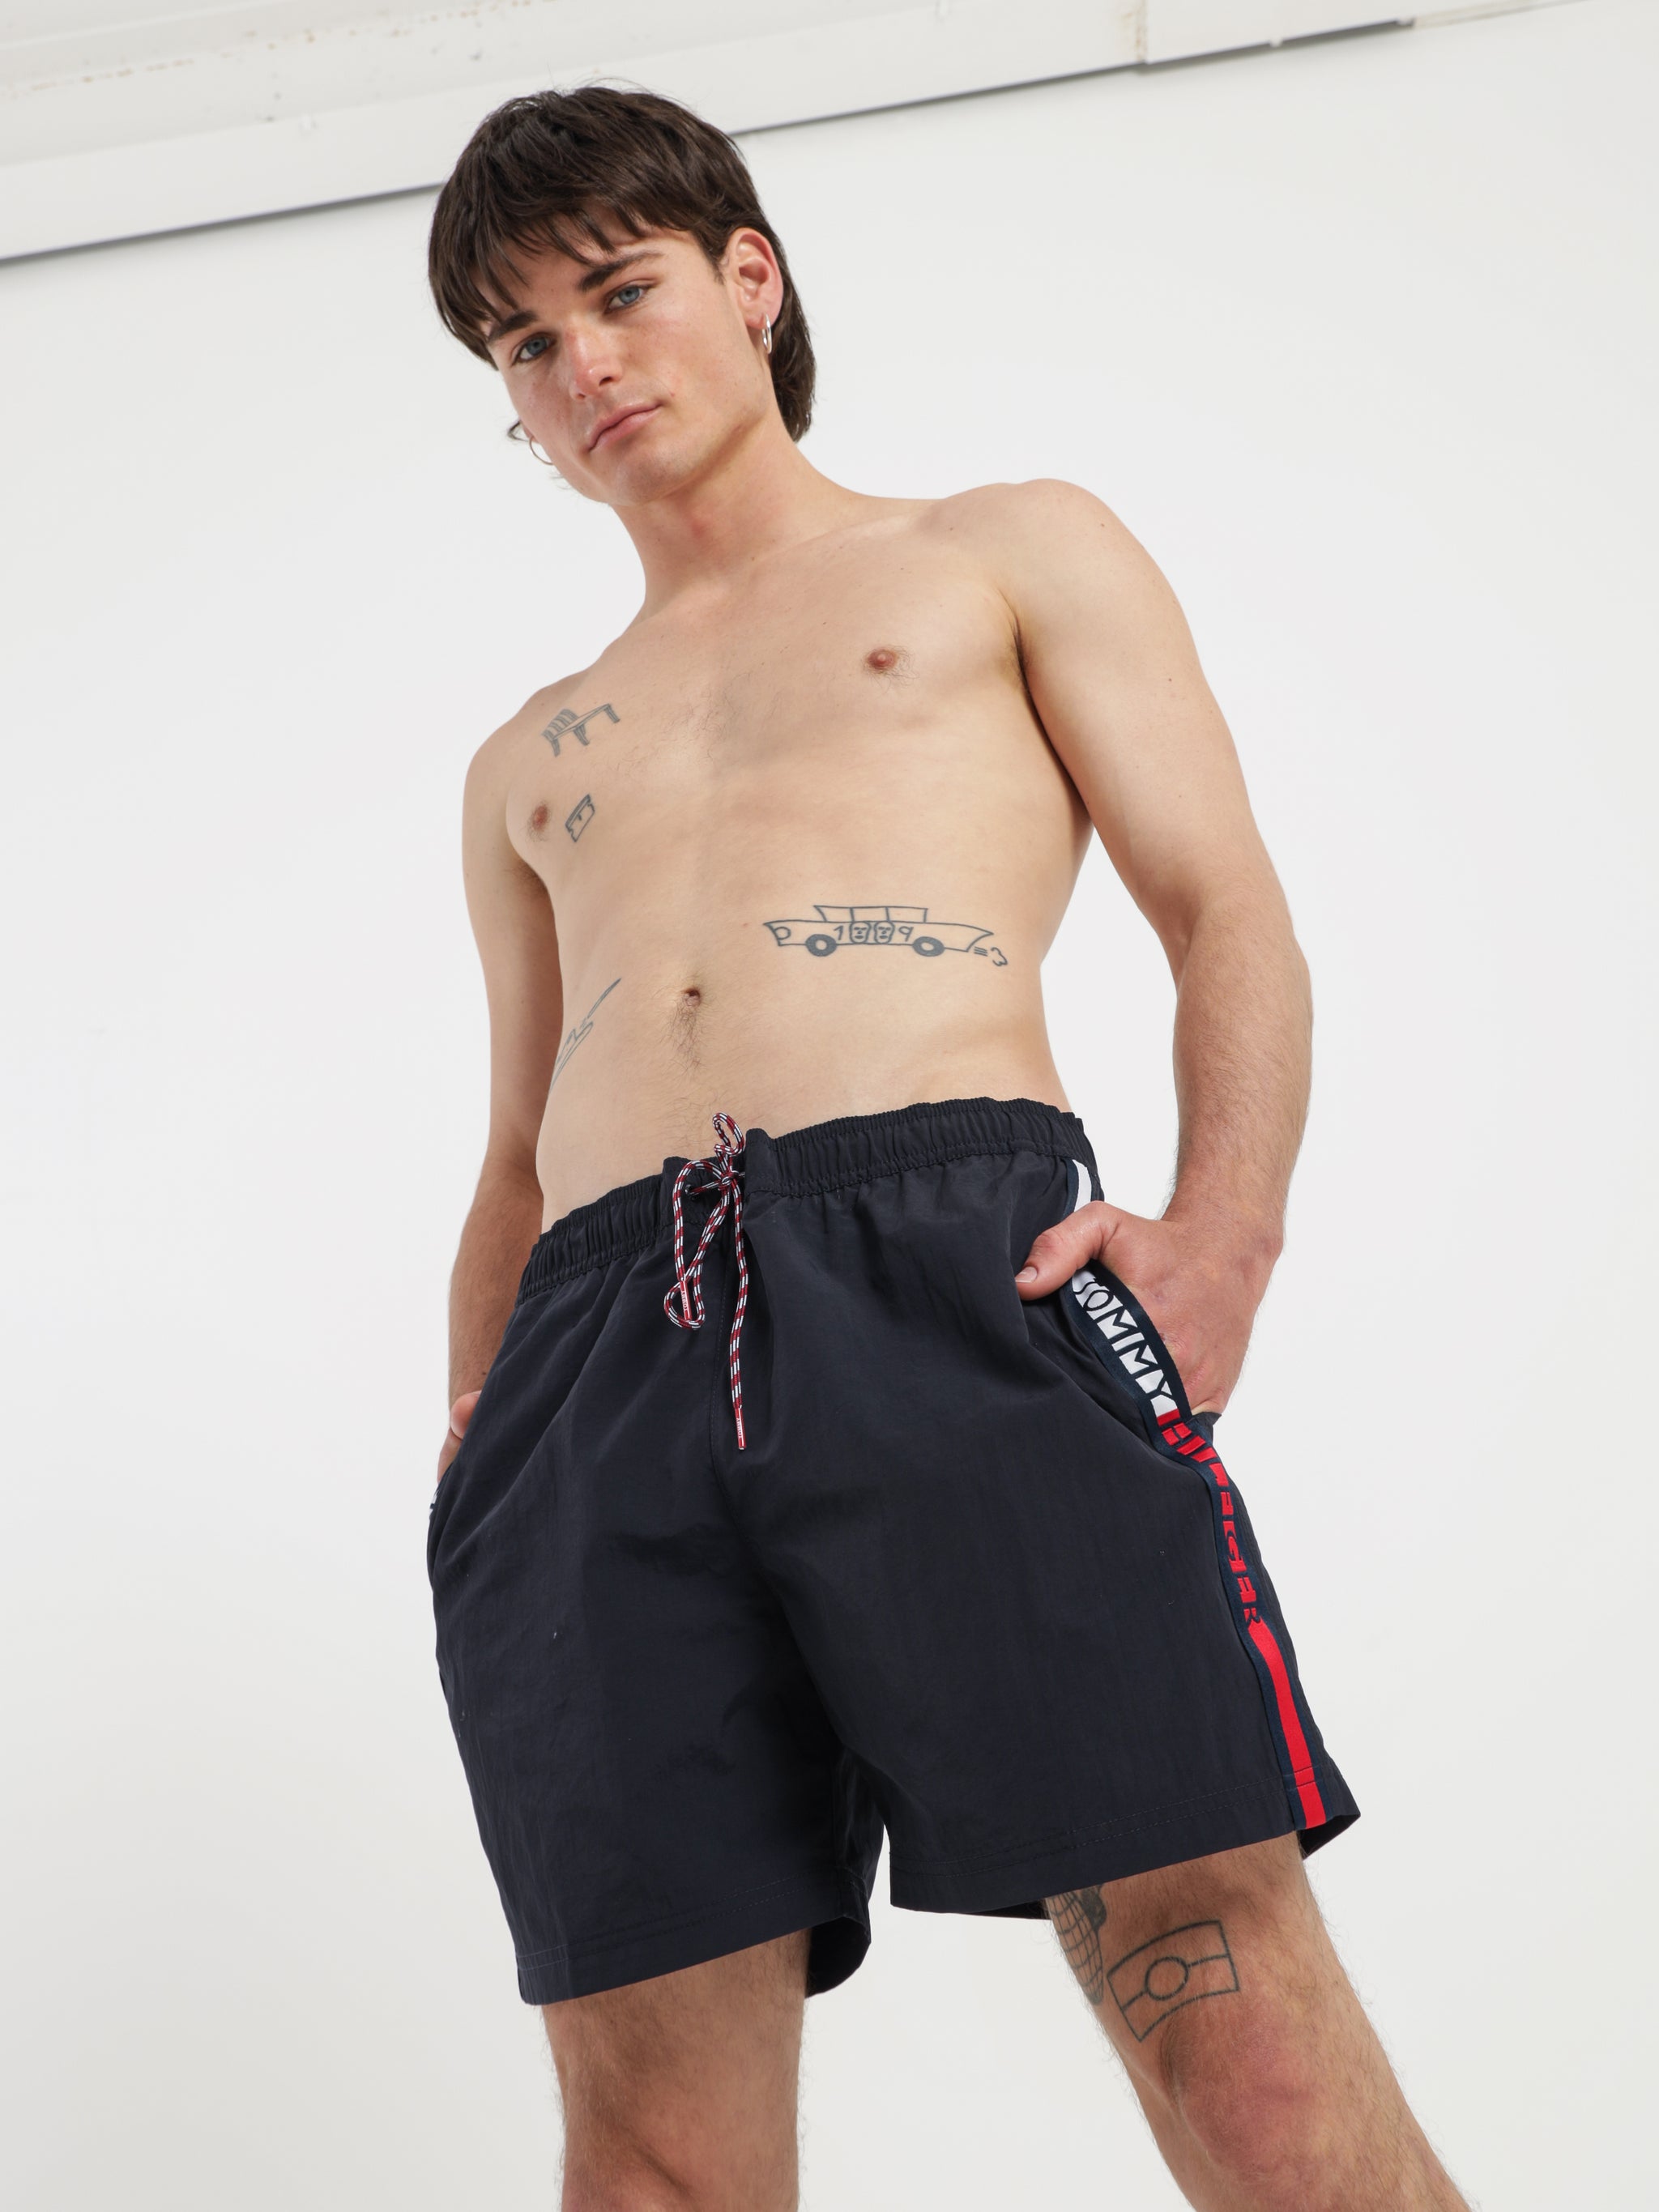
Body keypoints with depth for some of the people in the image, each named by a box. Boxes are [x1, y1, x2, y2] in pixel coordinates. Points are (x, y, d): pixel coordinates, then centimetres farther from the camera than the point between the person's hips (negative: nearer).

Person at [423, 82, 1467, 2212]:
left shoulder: (1012, 555, 22)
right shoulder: (527, 768, 33)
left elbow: (1228, 910, 10)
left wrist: (1223, 1237, -9)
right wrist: (474, 1455, 14)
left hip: (961, 1262, -3)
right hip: (602, 1360, 4)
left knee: (1233, 2019, -16)